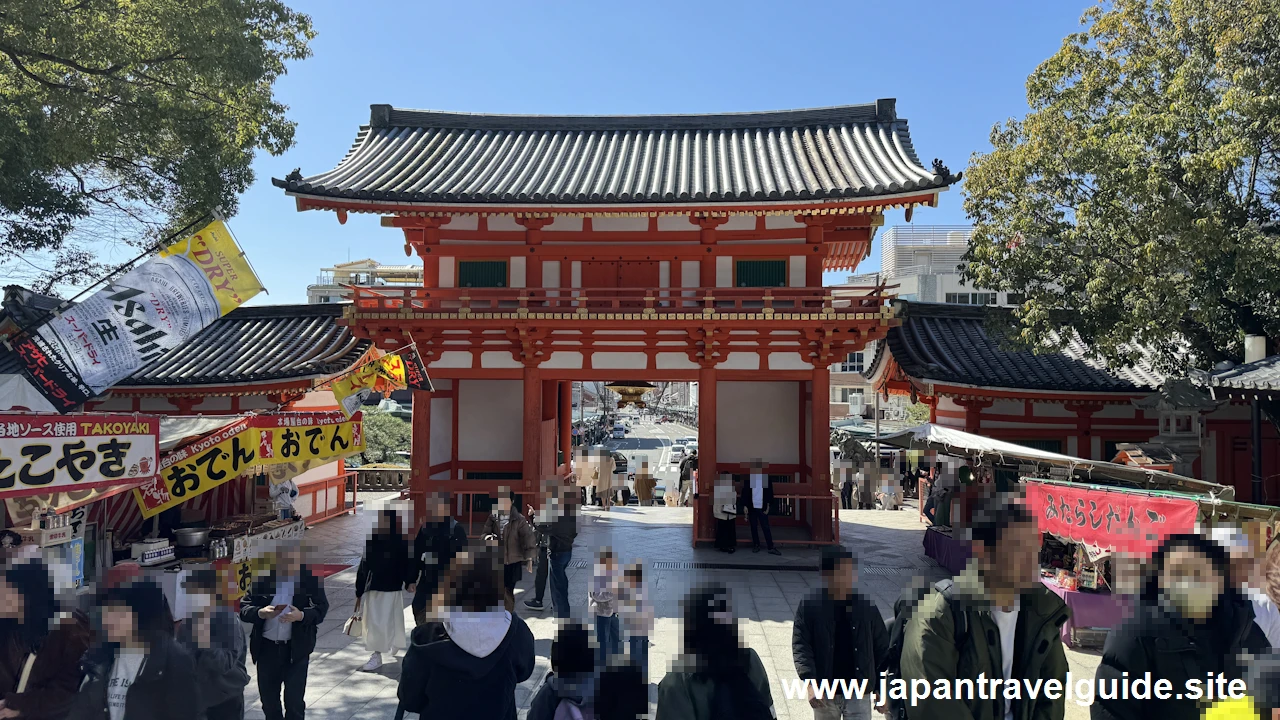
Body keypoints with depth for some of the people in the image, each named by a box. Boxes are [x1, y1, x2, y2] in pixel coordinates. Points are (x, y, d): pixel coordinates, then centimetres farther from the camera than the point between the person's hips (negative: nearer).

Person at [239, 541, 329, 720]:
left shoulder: (310, 578, -8)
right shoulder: (263, 578, -5)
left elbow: (321, 607, -6)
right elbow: (243, 608, -3)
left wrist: (301, 616, -25)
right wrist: (260, 613, -23)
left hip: (297, 649, -2)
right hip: (266, 648, 2)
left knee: (294, 700, 0)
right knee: (268, 699, 17)